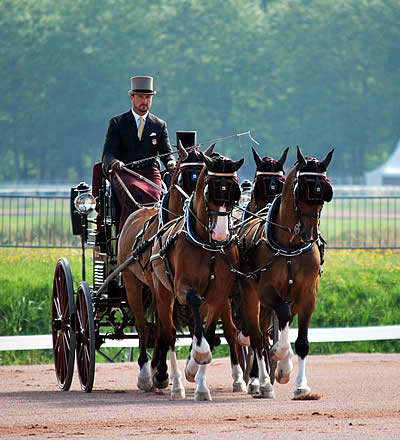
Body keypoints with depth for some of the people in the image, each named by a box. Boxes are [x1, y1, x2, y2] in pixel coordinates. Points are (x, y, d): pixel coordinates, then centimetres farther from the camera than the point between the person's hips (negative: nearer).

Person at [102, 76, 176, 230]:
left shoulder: (160, 125, 17)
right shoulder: (117, 123, 10)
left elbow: (167, 152, 9)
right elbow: (107, 155, 2)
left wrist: (171, 162, -17)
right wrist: (114, 163, -23)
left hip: (149, 172, 2)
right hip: (123, 173, -2)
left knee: (153, 195, -31)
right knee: (132, 190, -36)